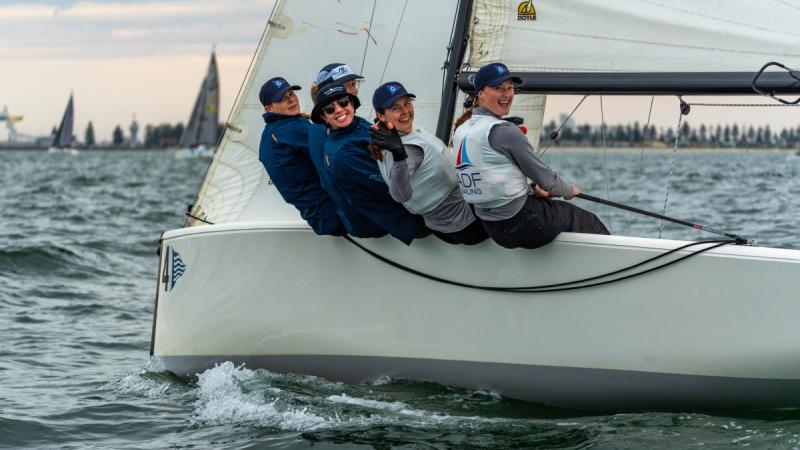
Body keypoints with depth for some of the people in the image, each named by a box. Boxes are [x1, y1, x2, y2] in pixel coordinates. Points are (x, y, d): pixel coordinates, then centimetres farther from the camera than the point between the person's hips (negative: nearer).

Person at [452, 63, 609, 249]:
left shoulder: (460, 130, 7)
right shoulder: (504, 131, -19)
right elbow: (544, 176, -11)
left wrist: (532, 190, 19)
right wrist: (570, 190, 9)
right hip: (522, 223, -8)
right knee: (586, 220, 14)